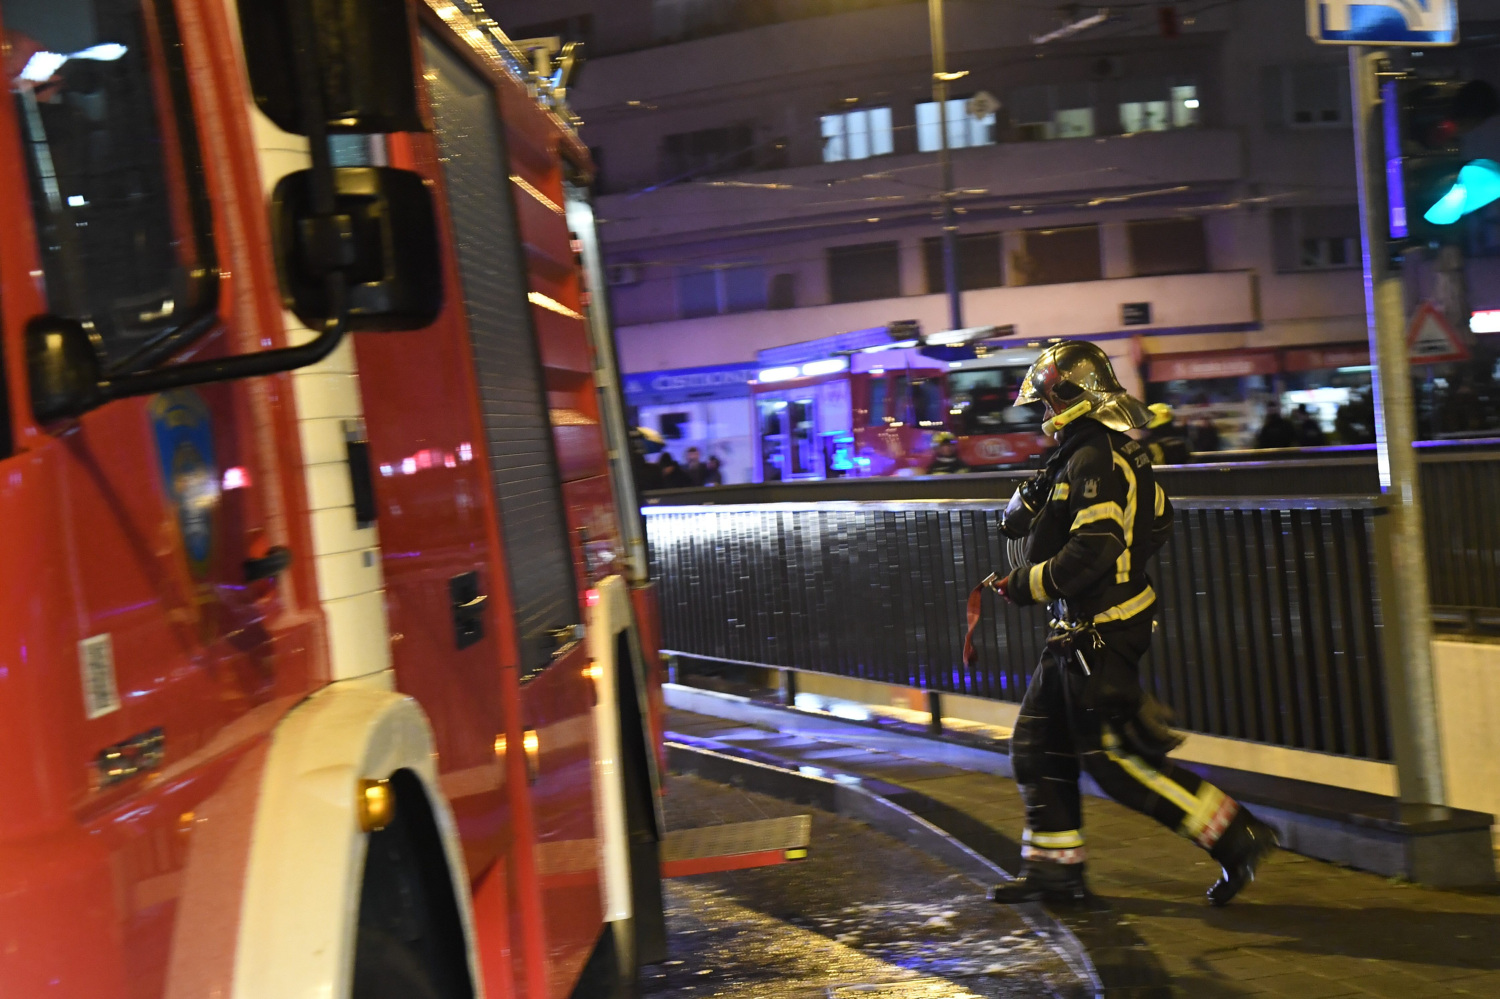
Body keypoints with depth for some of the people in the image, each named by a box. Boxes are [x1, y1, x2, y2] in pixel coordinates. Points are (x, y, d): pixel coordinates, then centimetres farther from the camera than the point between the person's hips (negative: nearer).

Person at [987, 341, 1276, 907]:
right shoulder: (1115, 453, 14)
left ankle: (1235, 836, -3)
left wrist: (1024, 585, -15)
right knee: (1038, 744, 14)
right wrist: (1026, 516, 12)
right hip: (1080, 628, 11)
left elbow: (1090, 553, -27)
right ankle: (1054, 865, 20)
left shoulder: (1093, 460, -18)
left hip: (1098, 631, -11)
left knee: (1115, 758, -7)